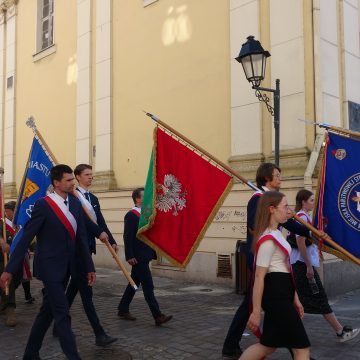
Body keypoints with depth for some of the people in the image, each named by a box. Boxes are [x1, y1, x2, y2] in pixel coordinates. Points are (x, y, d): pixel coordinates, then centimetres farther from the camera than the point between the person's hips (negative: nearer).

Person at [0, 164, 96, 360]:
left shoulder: (75, 203, 4)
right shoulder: (43, 205, -14)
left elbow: (81, 238, 7)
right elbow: (25, 238, -13)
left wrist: (89, 266, 7)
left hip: (65, 267, 7)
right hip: (49, 267, -7)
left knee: (48, 311, 17)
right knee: (62, 314, -4)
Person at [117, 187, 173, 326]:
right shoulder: (131, 215, -12)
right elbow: (127, 237, -16)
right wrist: (130, 256, -20)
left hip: (145, 256, 9)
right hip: (138, 257, -9)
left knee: (134, 283, 17)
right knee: (148, 286, -7)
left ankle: (123, 310, 29)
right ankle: (158, 316, -5)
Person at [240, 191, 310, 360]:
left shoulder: (276, 233, 13)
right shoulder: (268, 240, -18)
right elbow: (259, 276, -20)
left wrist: (294, 297, 19)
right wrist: (256, 311, -19)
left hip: (282, 293, 10)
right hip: (276, 294, -10)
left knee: (268, 345, 16)